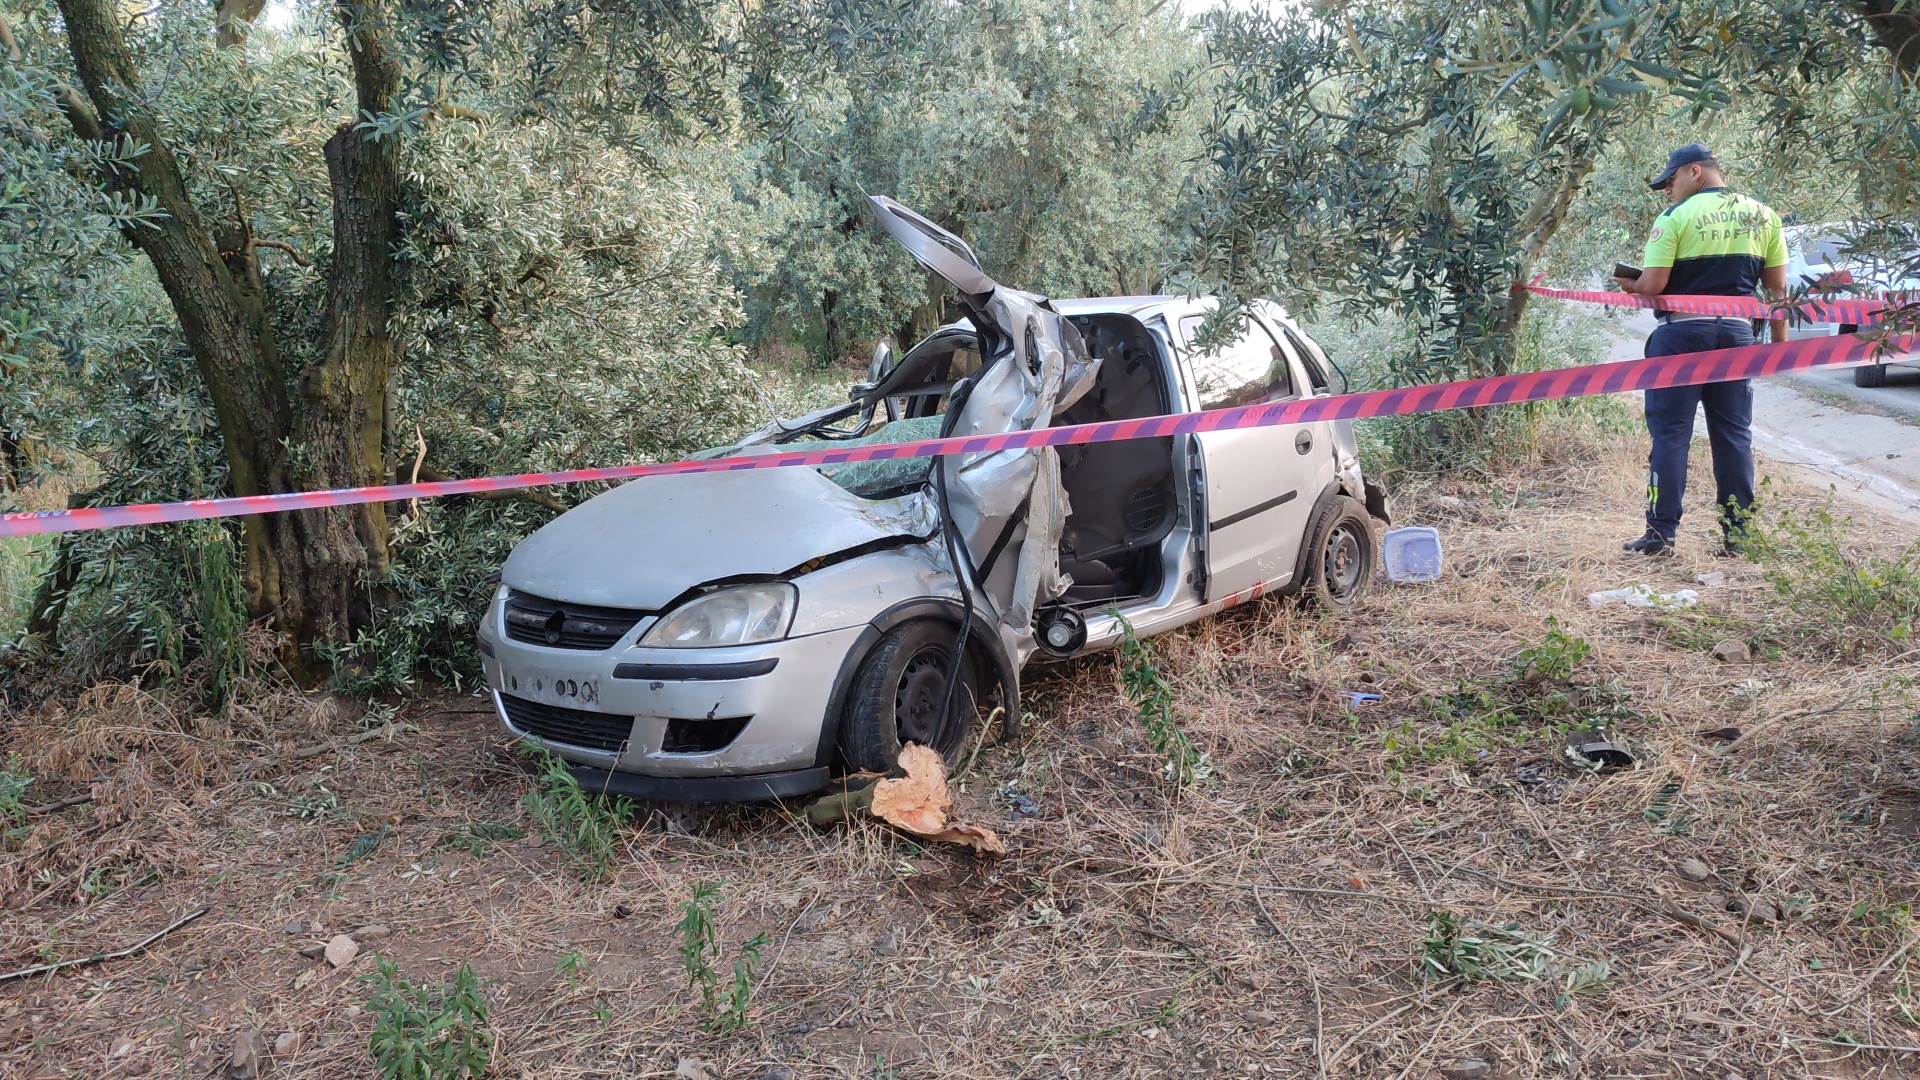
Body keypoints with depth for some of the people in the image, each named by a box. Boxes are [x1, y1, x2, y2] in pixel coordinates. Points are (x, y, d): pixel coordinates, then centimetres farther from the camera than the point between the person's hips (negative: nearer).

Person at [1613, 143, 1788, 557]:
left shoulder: (1675, 217, -6)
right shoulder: (1762, 216, 9)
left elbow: (1652, 285, -14)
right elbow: (1777, 287, 8)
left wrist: (1628, 284, 7)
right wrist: (1780, 342, 13)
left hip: (1683, 332, -4)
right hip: (1737, 332, 4)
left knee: (1670, 432, 1)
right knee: (1734, 434, 9)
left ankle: (1661, 533, 0)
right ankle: (1737, 534, 11)